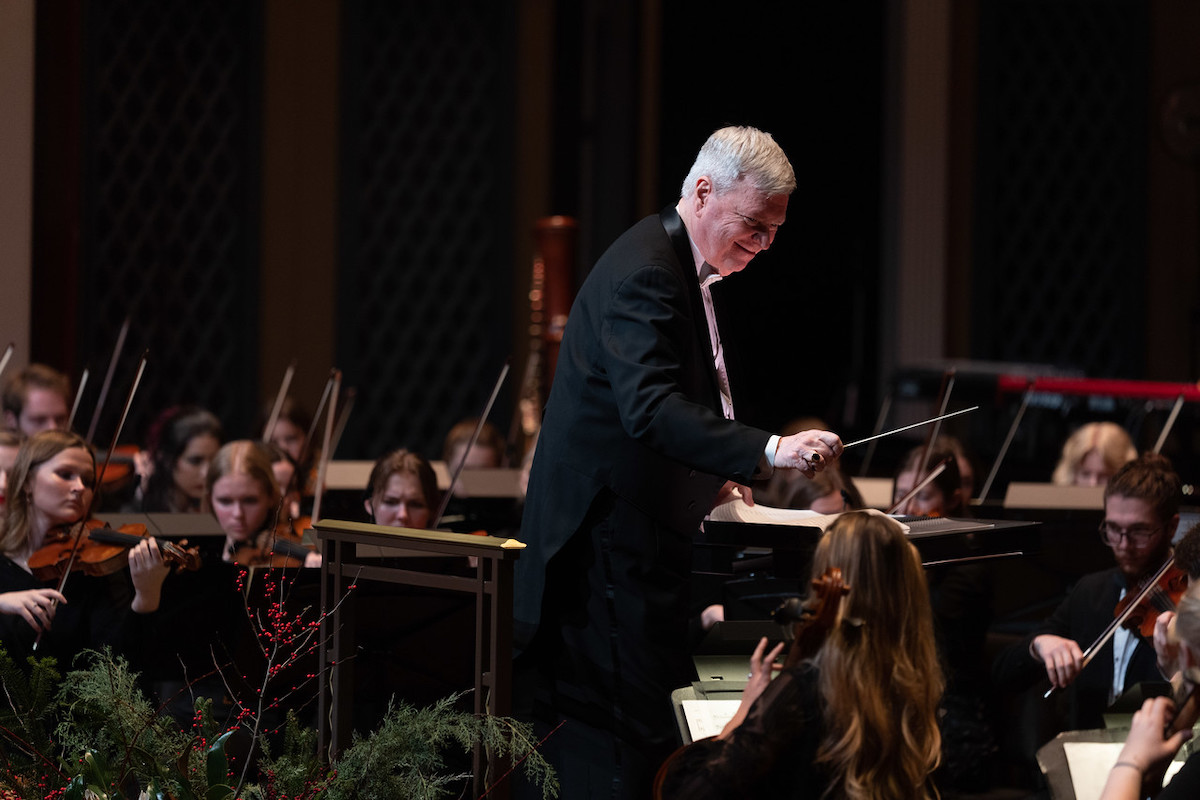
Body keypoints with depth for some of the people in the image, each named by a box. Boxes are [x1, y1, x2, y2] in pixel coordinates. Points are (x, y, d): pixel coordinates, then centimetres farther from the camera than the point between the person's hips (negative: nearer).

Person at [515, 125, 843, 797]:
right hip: (614, 545, -11)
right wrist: (766, 451, -40)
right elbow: (650, 407, -32)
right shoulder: (643, 274, -17)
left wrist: (712, 478, 17)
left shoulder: (684, 269, 17)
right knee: (628, 741, -12)